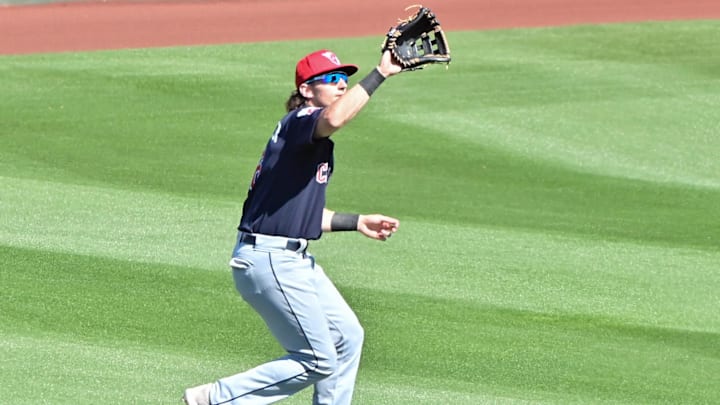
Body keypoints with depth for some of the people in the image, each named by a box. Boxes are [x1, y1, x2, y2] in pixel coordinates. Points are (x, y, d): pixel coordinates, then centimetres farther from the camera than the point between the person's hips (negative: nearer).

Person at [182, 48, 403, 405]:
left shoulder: (316, 141, 17)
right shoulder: (299, 122, -14)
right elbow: (333, 118, -40)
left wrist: (356, 222, 24)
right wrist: (380, 74, -37)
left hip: (293, 258, 11)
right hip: (268, 261, -11)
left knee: (347, 336, 17)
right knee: (318, 361, -6)